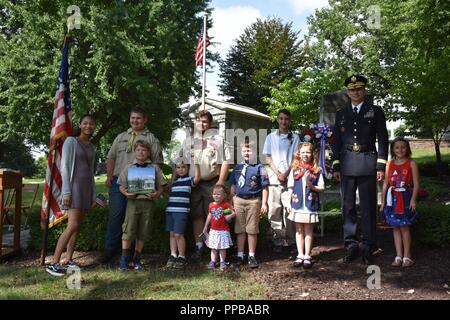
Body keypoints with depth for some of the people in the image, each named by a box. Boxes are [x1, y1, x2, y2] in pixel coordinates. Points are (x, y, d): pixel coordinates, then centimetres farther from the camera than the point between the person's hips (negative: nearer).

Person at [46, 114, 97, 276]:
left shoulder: (92, 147, 16)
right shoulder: (71, 141, -3)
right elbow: (64, 167, -9)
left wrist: (93, 194, 15)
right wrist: (66, 191, -16)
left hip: (87, 187, 7)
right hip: (74, 185, -7)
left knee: (77, 226, 6)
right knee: (72, 225, -15)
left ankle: (68, 259, 12)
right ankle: (54, 263, -12)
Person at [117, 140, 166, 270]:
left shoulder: (155, 168, 9)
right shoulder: (129, 168, 11)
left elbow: (160, 186, 9)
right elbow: (121, 186, 11)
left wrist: (156, 194, -11)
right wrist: (126, 193, -9)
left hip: (148, 202, 1)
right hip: (133, 201, 0)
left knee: (143, 232, 6)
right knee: (128, 230, -5)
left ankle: (137, 258, 19)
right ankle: (124, 259, 6)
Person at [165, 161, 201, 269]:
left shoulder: (189, 179, -1)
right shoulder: (174, 180, 17)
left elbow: (197, 178, -20)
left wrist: (197, 164, -30)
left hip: (182, 211, -6)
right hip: (170, 210, 6)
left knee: (178, 234, -6)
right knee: (172, 234, 8)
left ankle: (182, 257, 6)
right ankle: (173, 256, 16)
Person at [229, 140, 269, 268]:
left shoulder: (259, 167, -2)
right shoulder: (238, 167, 10)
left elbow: (265, 187, -3)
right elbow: (233, 186, 16)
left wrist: (264, 203, -8)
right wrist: (231, 201, 12)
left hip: (253, 201, -3)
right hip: (238, 200, 4)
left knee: (252, 230, 4)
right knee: (240, 229, 10)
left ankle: (251, 256, 14)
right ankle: (240, 255, 21)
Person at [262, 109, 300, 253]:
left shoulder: (295, 137, 10)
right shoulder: (271, 137, 13)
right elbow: (268, 158, 7)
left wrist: (286, 173, -8)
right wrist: (278, 173, -5)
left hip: (290, 178, -1)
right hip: (274, 179, 1)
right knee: (274, 210, -1)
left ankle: (291, 240, 3)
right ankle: (277, 241, 5)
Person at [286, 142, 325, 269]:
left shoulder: (317, 170, 0)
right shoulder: (294, 169, 4)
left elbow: (322, 187, 1)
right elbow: (290, 188, 7)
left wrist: (312, 187, -17)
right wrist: (288, 204, 3)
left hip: (310, 205, -1)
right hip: (297, 205, 2)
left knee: (308, 230, 6)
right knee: (299, 230, 9)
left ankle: (307, 256, 14)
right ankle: (300, 256, 18)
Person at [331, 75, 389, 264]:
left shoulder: (375, 111, 6)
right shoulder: (341, 113, 13)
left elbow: (383, 139, 3)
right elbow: (336, 141, 13)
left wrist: (381, 166, -5)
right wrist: (335, 166, 6)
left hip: (368, 163, -2)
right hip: (347, 165, 3)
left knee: (368, 206, 0)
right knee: (348, 206, 4)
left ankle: (368, 248, 8)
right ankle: (351, 246, 13)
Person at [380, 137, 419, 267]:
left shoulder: (411, 164, -1)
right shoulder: (389, 164, 8)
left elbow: (416, 183, -5)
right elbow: (386, 184, 11)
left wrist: (413, 199, -16)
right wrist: (383, 201, 9)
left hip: (406, 199, -3)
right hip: (393, 199, 4)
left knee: (404, 227, -1)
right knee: (396, 227, 7)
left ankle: (407, 256, 11)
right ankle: (398, 256, 13)